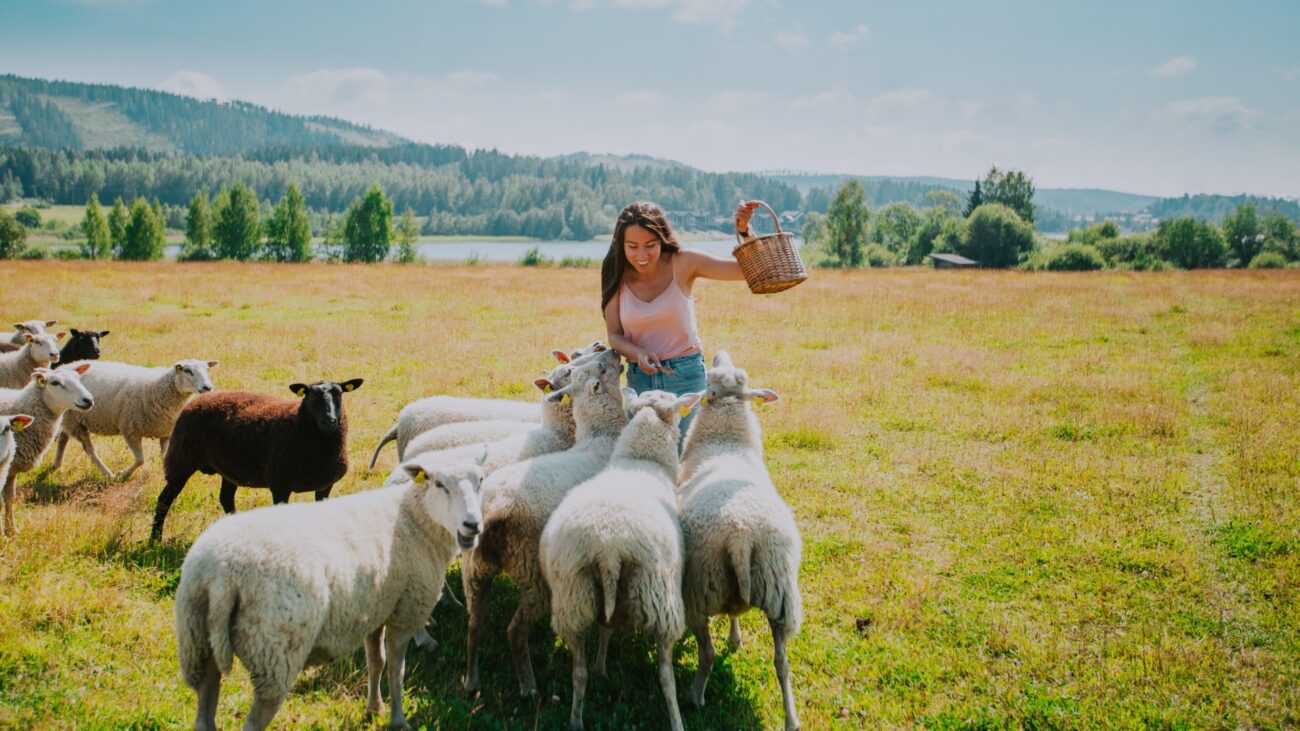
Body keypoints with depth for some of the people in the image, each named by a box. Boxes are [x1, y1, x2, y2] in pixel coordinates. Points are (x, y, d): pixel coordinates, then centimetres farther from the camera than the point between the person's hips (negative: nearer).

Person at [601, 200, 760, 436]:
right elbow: (614, 335, -2)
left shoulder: (682, 263, -9)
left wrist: (744, 230, -25)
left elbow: (748, 269, -9)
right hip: (639, 378, 2)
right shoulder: (617, 275, -2)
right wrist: (638, 354, -21)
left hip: (686, 375, -2)